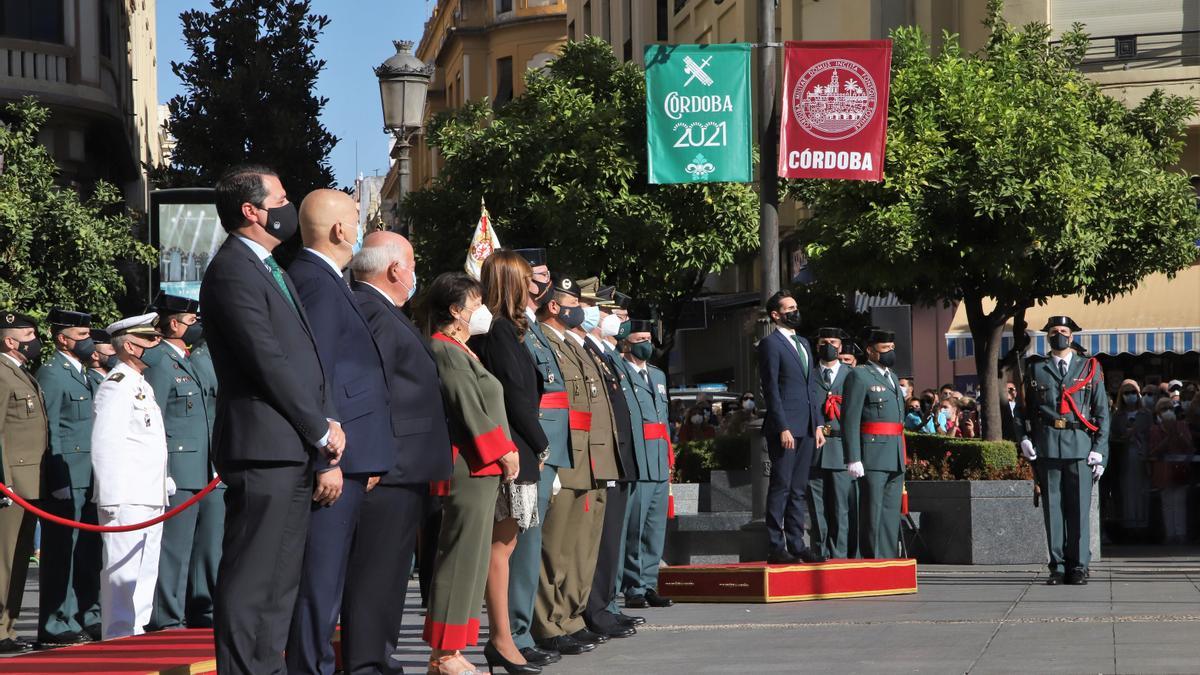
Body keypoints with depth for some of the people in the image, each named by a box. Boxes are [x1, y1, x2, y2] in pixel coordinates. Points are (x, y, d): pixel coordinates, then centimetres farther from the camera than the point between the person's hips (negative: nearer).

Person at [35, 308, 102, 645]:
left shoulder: (83, 374, 20)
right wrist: (58, 479, -18)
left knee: (89, 550, 11)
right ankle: (55, 625, -2)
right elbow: (49, 431, -13)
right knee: (61, 551, -5)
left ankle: (88, 617, 18)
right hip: (67, 478, -9)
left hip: (89, 479, 9)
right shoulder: (51, 374, -8)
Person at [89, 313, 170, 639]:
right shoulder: (116, 386, -10)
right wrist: (112, 499, -21)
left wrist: (166, 485, 18)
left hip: (151, 499, 10)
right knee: (122, 573, -9)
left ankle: (137, 636, 17)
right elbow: (105, 445, -16)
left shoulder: (143, 386, 21)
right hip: (126, 499, -10)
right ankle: (119, 638, -8)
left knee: (146, 573, 12)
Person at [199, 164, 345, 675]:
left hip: (294, 450, 10)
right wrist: (321, 430, -10)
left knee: (280, 580, 13)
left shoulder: (273, 270, 21)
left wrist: (328, 422, 5)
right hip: (264, 447, -10)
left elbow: (306, 355, 19)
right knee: (251, 579, -8)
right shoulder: (232, 271, -11)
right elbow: (269, 361, -16)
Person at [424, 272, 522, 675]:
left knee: (471, 560, 11)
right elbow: (469, 411, -17)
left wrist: (505, 453, 10)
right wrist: (503, 452, -11)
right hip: (470, 468, -11)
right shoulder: (446, 351, -12)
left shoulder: (459, 351, 20)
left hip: (484, 468, 11)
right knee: (461, 558, -8)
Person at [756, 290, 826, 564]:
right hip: (784, 427, -8)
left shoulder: (803, 343, 20)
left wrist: (818, 424, 14)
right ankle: (775, 547, -5)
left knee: (799, 490, 9)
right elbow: (771, 389, -11)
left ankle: (796, 544, 12)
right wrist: (783, 428, -17)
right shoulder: (770, 344, -5)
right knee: (781, 487, -6)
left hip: (806, 428, 8)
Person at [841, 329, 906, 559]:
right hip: (872, 459, -8)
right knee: (872, 512, -7)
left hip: (895, 459, 8)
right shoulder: (859, 376, -4)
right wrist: (853, 459, -19)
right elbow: (850, 420, -11)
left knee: (891, 514, 9)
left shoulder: (892, 377, 22)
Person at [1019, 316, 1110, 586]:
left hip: (1080, 445, -1)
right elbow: (1026, 410, 15)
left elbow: (1102, 413, 8)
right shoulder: (1036, 370, 13)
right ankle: (1058, 567, 4)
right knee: (1053, 508, 0)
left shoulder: (1090, 369, 11)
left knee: (1080, 508, -3)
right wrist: (1026, 440, 0)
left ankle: (1079, 567, 2)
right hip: (1047, 448, 1)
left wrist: (1100, 451, 0)